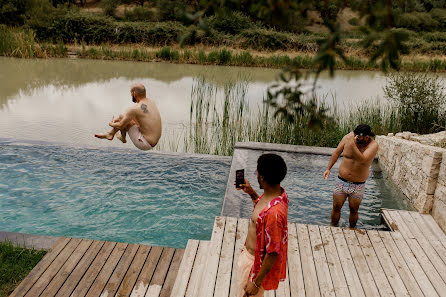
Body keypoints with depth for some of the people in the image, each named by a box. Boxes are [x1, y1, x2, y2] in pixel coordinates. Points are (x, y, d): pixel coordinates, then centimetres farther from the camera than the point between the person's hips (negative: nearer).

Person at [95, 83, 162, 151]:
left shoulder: (134, 109, -21)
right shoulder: (151, 101, 2)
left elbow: (120, 126, -9)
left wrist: (111, 124, 14)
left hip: (145, 144, -8)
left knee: (122, 117, -1)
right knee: (125, 116, 19)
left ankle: (123, 138, 23)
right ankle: (110, 134, 38)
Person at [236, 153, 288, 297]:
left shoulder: (273, 213, -38)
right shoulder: (278, 192, -9)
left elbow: (273, 254, -30)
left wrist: (256, 283, -21)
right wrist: (251, 192, 6)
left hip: (256, 262, -8)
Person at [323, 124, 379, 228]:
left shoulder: (373, 145, -16)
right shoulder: (349, 137, -9)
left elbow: (362, 160, -32)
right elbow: (336, 153, 5)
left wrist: (353, 145, -37)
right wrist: (328, 168, 4)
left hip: (357, 185, -2)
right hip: (341, 181, 2)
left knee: (354, 210, 11)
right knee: (336, 207, 9)